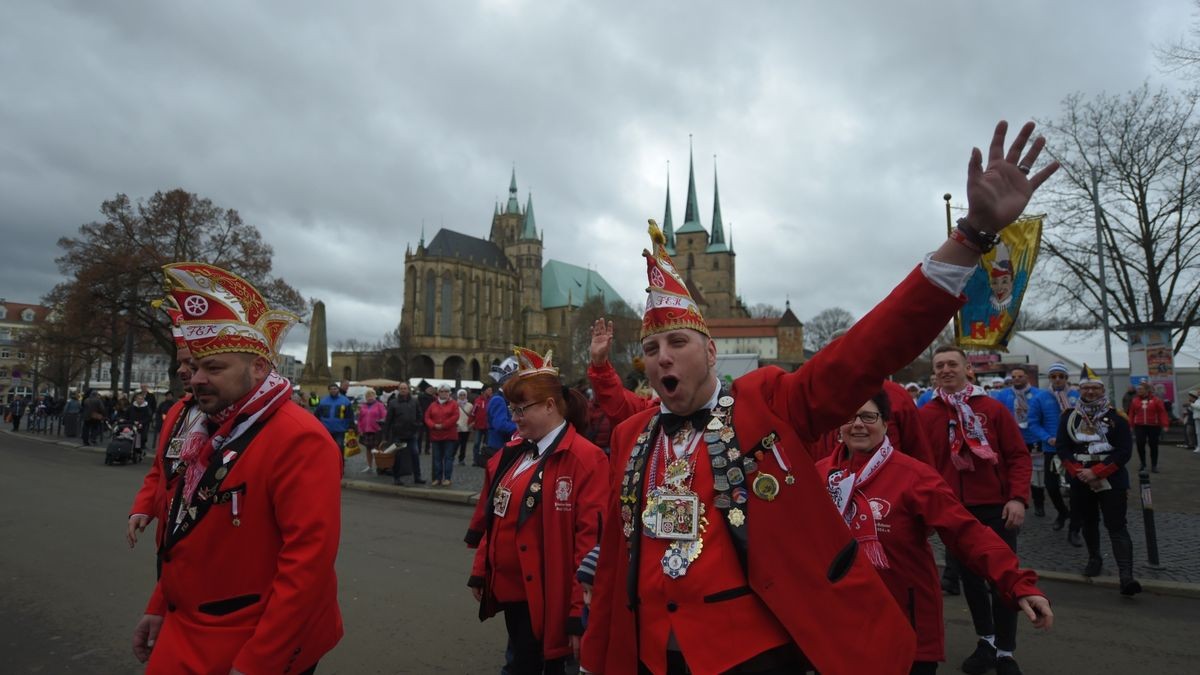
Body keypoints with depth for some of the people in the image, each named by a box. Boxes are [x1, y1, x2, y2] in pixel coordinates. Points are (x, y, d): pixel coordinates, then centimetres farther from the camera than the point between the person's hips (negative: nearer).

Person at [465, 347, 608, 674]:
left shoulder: (586, 459, -17)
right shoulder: (511, 453, 8)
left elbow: (590, 540, -19)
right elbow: (492, 518, 15)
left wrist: (580, 610, -17)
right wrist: (480, 571, 15)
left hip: (548, 599, -7)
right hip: (511, 590, 7)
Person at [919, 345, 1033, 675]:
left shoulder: (994, 408, -4)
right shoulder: (925, 415, -2)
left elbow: (1019, 455, -3)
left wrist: (1018, 497, -13)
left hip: (996, 509, -1)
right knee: (969, 577, 14)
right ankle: (986, 641, 34)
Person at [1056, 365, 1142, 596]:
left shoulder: (1116, 418, -4)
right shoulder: (1069, 417, 4)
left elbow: (1124, 452, -10)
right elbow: (1063, 448, 1)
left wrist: (1096, 472, -19)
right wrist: (1079, 472, -14)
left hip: (1111, 481, -3)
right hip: (1080, 481, 3)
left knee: (1116, 526, -8)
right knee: (1088, 523, 17)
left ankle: (1126, 577, -12)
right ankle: (1094, 559, 37)